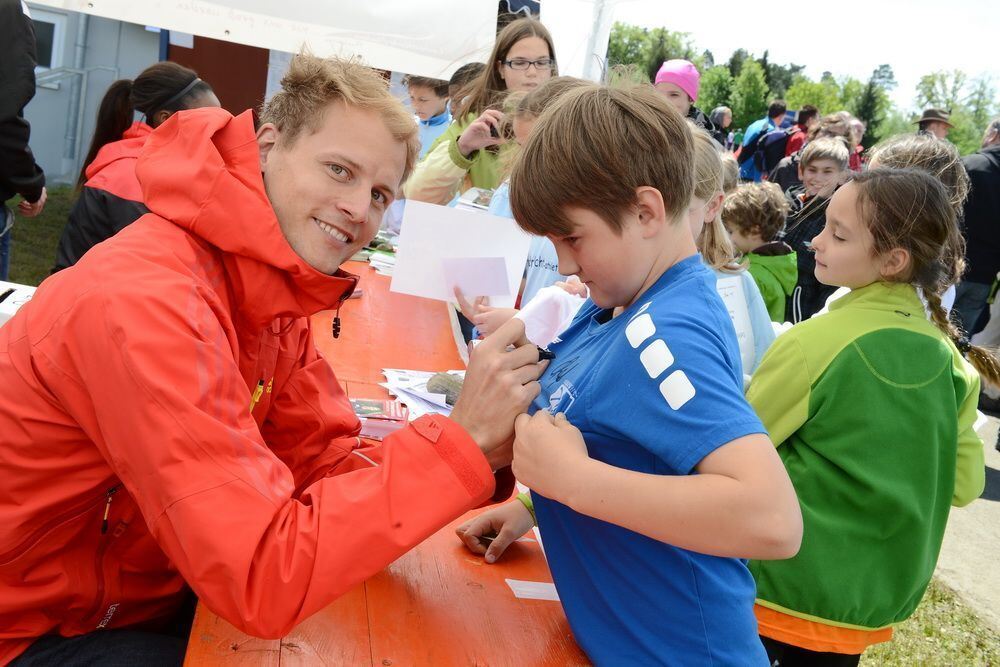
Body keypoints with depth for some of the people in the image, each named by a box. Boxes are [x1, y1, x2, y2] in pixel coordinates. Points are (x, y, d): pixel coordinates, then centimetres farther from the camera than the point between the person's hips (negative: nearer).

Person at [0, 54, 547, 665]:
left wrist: (479, 447, -21)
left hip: (137, 589, 7)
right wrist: (462, 441, -33)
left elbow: (326, 460, -4)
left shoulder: (270, 284, -5)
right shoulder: (149, 300, -31)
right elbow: (261, 578, -34)